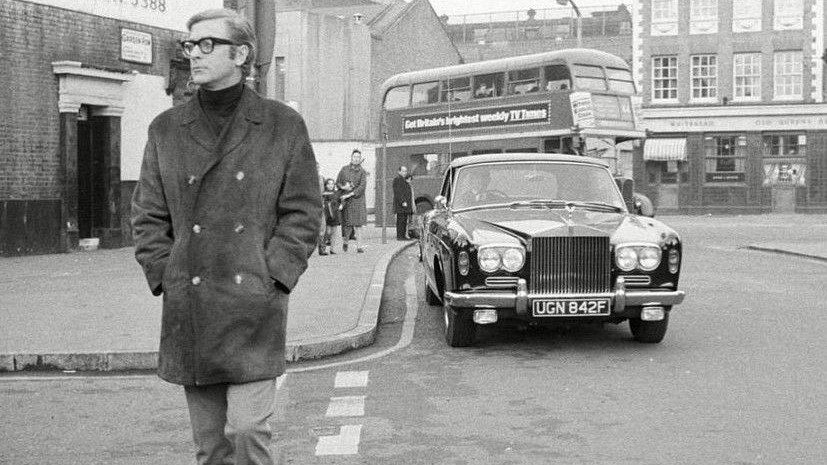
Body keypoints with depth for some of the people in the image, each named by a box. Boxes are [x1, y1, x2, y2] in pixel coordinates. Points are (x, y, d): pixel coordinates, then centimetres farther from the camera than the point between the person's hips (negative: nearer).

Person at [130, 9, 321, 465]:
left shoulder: (283, 125, 3)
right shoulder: (166, 129, 10)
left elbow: (302, 212, 1)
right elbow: (147, 216, 11)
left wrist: (271, 276, -8)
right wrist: (165, 277, 0)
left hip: (254, 307, -3)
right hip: (188, 314, 3)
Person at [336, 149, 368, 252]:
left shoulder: (362, 172, 3)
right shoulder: (344, 169, 7)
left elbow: (362, 186, -8)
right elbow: (337, 182, 11)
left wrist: (349, 194, -16)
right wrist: (343, 187, -11)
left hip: (358, 199, -1)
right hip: (346, 201, 1)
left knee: (358, 224, -8)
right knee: (347, 223, 2)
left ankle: (359, 246, -7)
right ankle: (345, 241, 29)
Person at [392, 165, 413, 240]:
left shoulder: (405, 180, 22)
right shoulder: (397, 179, -9)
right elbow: (398, 192, -17)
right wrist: (403, 202, -23)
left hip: (406, 204, 10)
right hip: (400, 205, -10)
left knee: (404, 220, 9)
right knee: (401, 220, -10)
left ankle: (403, 235, 11)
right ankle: (399, 236, -11)